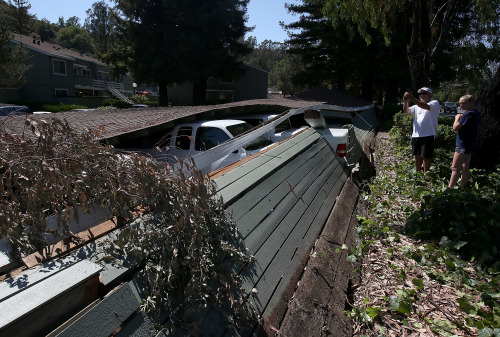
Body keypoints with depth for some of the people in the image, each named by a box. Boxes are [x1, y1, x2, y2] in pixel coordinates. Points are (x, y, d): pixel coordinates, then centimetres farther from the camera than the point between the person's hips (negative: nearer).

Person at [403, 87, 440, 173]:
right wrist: (405, 101, -14)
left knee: (426, 156, -4)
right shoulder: (417, 105, 19)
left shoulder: (435, 103, -1)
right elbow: (406, 111, 5)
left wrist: (412, 99, -32)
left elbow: (426, 107, -22)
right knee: (417, 156, 15)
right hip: (416, 135, 6)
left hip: (427, 135, -6)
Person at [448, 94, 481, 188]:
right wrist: (461, 117, 6)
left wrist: (457, 118, -1)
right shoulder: (477, 113, 12)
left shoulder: (468, 114, -18)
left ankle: (450, 188, -8)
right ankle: (462, 187, 21)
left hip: (463, 145, -10)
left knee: (455, 168, -8)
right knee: (465, 168, 14)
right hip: (470, 144, 10)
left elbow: (455, 127, -17)